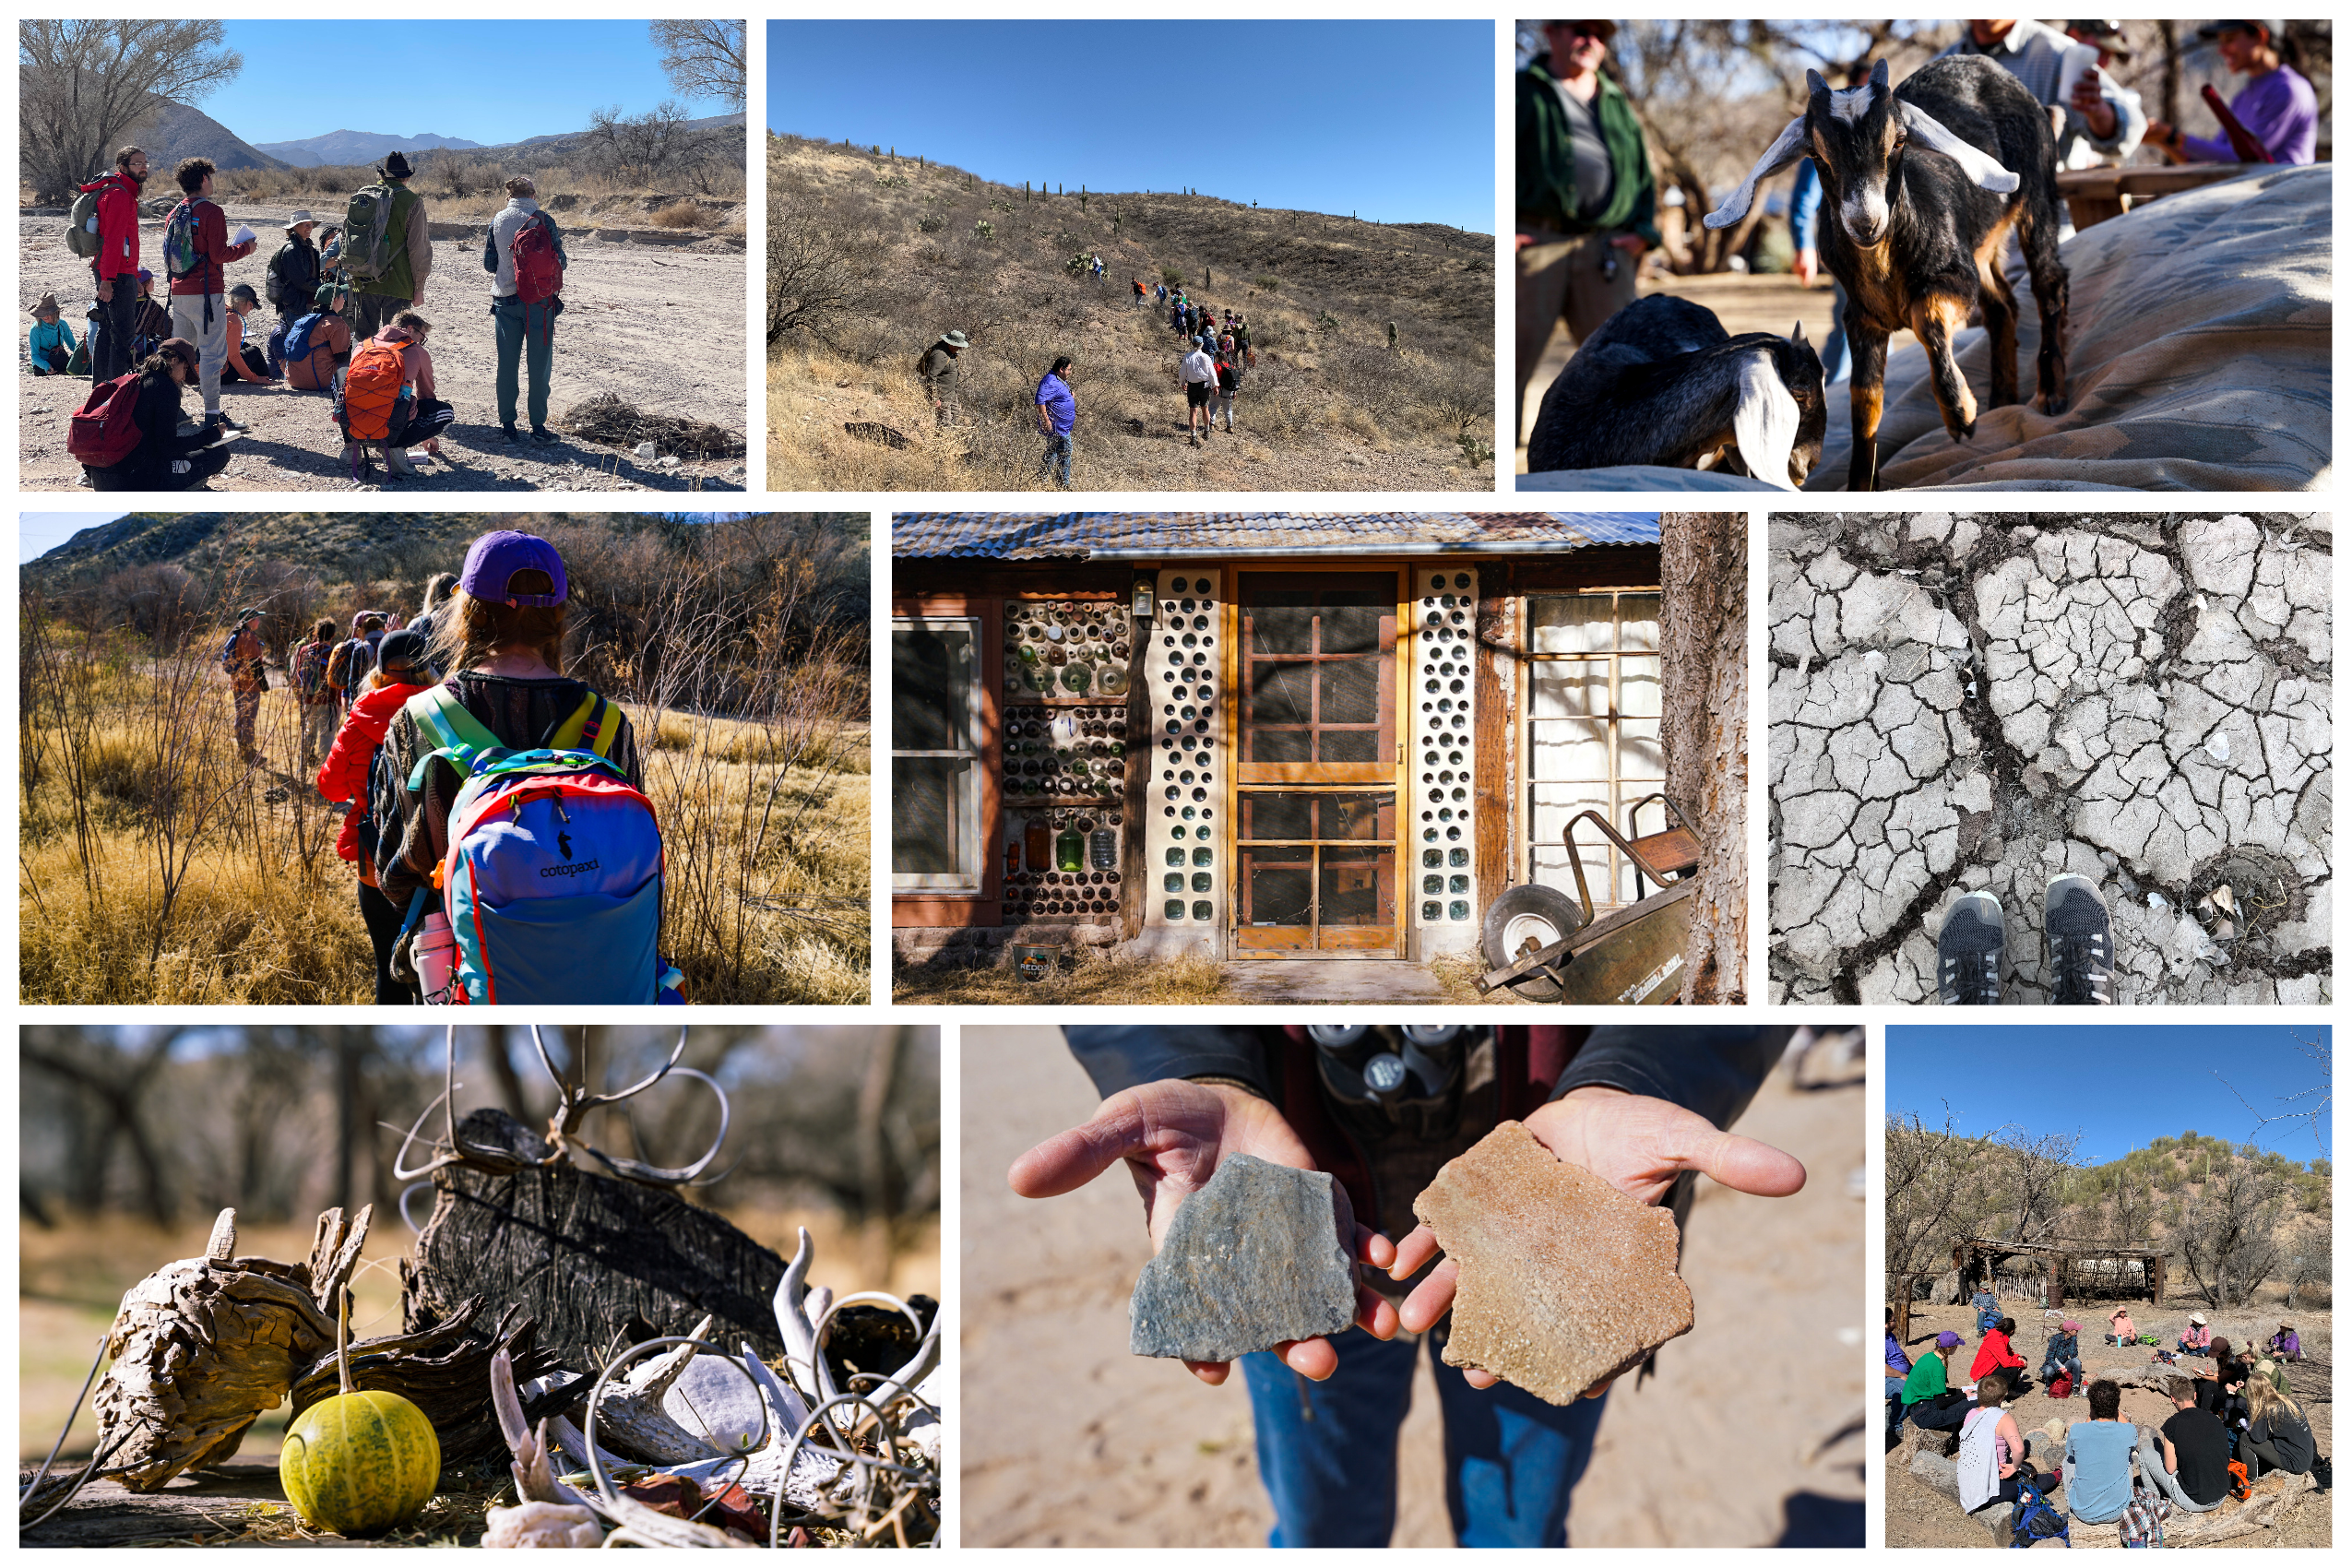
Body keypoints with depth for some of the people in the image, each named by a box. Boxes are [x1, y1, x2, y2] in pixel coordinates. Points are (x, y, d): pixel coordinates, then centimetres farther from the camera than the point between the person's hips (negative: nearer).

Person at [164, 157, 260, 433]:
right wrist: (245, 248, -1)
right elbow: (218, 254, -16)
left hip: (179, 291, 8)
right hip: (206, 292, -8)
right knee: (212, 352, -6)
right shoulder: (211, 211, -11)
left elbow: (169, 253, 18)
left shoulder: (175, 213, 12)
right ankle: (213, 415, -10)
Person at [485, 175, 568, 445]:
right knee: (539, 365, 5)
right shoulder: (543, 220, -8)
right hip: (538, 300, -3)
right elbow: (559, 261, -5)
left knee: (507, 364, 9)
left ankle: (507, 426, 10)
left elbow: (489, 263, 6)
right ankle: (538, 427, 6)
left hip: (505, 299, 3)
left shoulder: (497, 221, 1)